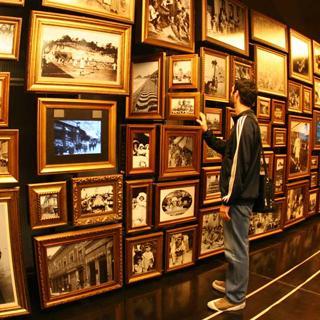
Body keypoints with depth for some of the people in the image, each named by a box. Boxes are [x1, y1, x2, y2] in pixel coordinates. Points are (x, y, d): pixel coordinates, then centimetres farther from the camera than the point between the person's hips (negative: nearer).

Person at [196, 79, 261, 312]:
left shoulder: (244, 121, -17)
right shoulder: (247, 121, 15)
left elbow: (238, 164, -23)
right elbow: (227, 149, 24)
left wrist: (227, 200, -21)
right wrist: (206, 132, 28)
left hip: (239, 197, -10)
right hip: (242, 195, 10)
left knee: (236, 248, 2)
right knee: (236, 246, 21)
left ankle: (236, 298, 16)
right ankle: (233, 283, 37)